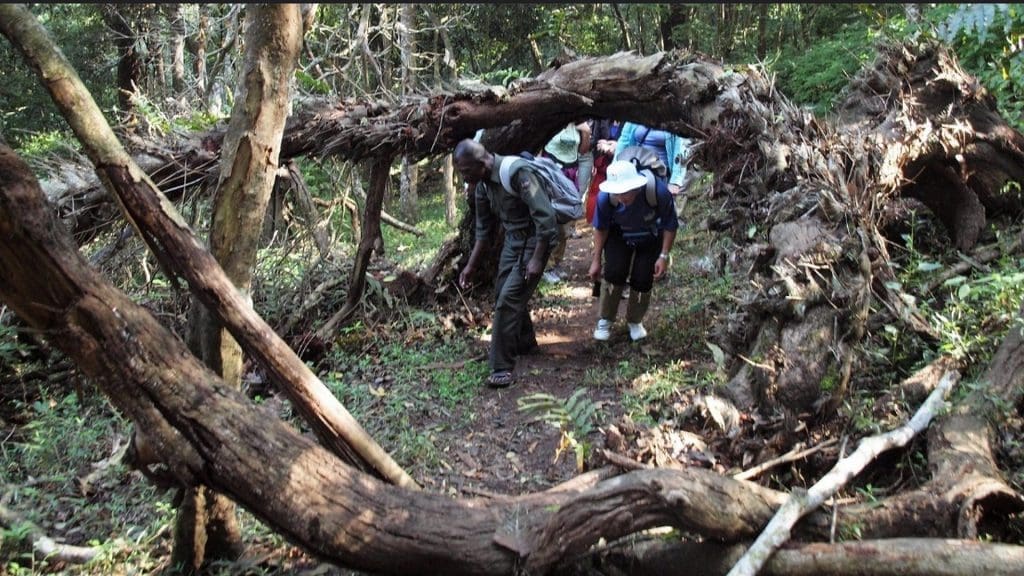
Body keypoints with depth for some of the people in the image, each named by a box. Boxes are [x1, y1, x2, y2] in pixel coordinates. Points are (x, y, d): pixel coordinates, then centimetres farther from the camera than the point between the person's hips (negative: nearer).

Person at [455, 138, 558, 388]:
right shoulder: (482, 184, -1)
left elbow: (546, 217, -27)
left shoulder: (517, 173, -27)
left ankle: (502, 368, -8)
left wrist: (537, 259, -25)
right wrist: (471, 265, 12)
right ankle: (524, 343, 39)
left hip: (534, 239, -8)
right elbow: (483, 227, 12)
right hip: (512, 239, 8)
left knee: (508, 299, -14)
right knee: (502, 293, 15)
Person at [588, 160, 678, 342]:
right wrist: (596, 260, -10)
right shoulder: (605, 197, -34)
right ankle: (605, 320, 7)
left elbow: (670, 226, -21)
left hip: (651, 238, 0)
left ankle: (635, 321, 22)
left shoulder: (659, 192, -38)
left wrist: (664, 256, -21)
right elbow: (600, 228, -15)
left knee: (642, 279, -5)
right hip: (619, 236, 0)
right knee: (614, 273, -15)